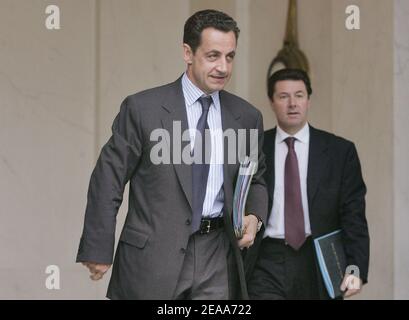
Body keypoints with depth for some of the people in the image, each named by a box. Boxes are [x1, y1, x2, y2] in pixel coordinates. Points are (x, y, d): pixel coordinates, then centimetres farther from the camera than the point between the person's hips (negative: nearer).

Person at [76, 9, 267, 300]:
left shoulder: (247, 117, 8)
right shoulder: (143, 108, -4)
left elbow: (255, 180, 22)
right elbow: (108, 180, -3)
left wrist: (254, 216, 1)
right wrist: (98, 251, -5)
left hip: (217, 260, 3)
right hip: (153, 255, -3)